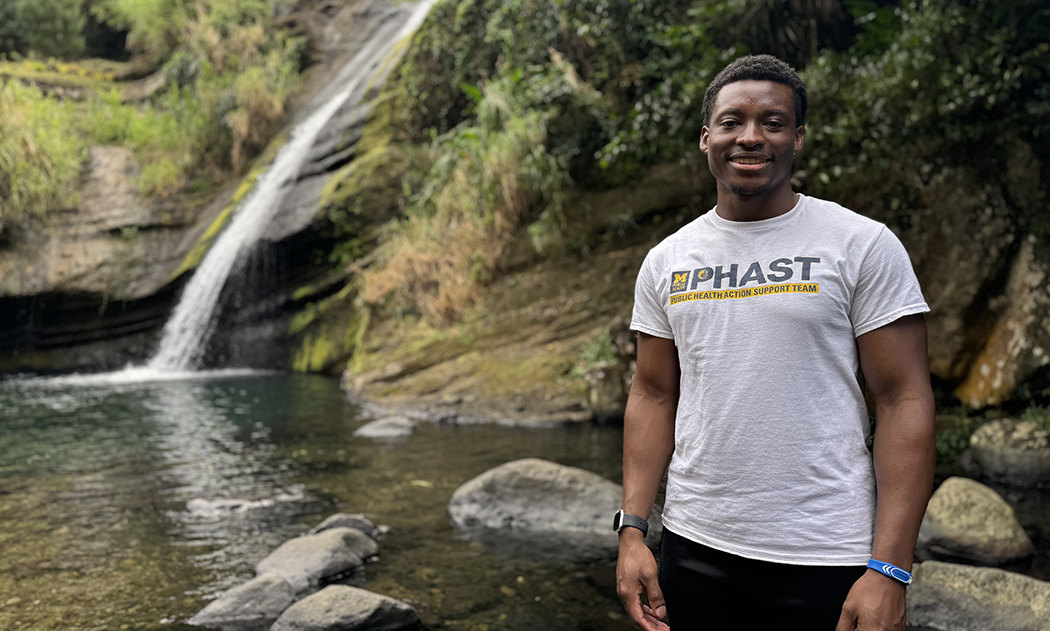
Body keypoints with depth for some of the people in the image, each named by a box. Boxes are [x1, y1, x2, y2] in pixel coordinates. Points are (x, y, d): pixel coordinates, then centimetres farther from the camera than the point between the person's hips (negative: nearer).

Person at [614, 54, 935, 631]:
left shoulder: (862, 245, -6)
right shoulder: (665, 262, 5)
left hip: (825, 561, -3)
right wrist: (632, 530, 0)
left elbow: (903, 400, -8)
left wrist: (889, 569, -13)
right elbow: (654, 394, 8)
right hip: (694, 548, 3)